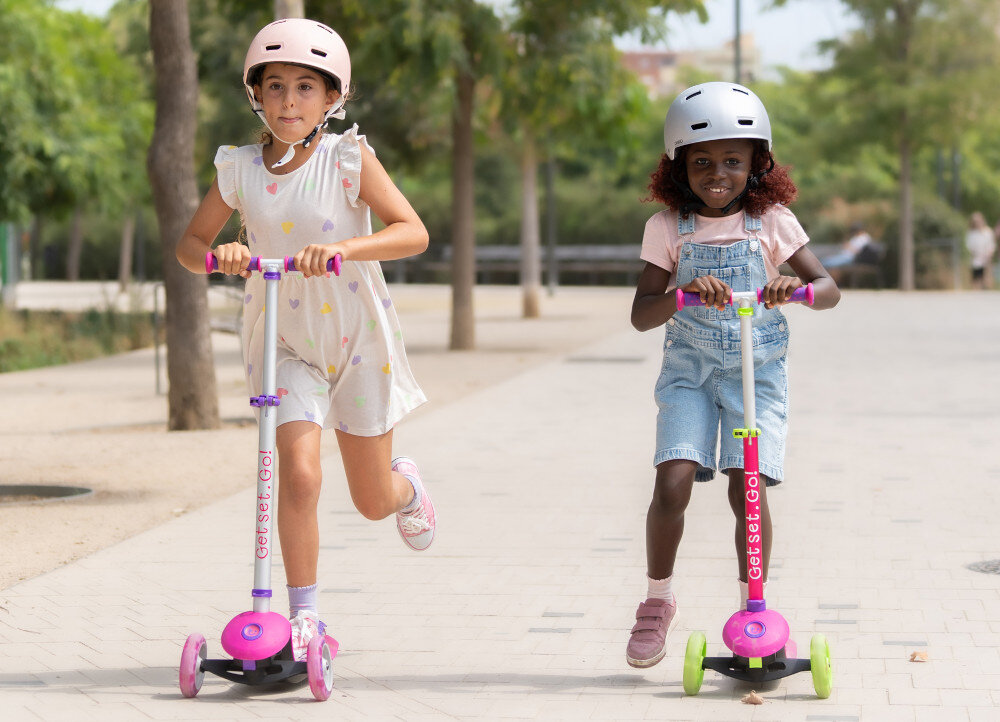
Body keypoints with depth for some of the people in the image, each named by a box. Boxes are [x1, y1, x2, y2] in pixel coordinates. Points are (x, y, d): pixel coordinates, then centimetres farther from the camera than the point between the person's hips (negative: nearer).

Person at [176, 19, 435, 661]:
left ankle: (407, 485, 49)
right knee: (298, 474, -20)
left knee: (373, 500, 11)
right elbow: (190, 243, 4)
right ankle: (304, 615, -7)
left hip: (356, 339, -1)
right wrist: (217, 254, -20)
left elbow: (414, 233, -22)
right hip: (284, 341, 1)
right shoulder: (240, 169, -6)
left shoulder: (349, 158, -14)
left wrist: (344, 247, -38)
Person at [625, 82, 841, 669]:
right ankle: (658, 601, 7)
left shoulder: (772, 221, -1)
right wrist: (684, 293, -29)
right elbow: (641, 314, -8)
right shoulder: (669, 227, -2)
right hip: (689, 370, 0)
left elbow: (830, 288, -4)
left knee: (747, 490, -12)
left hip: (757, 370, 0)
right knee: (672, 485, -15)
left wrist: (798, 287, -27)